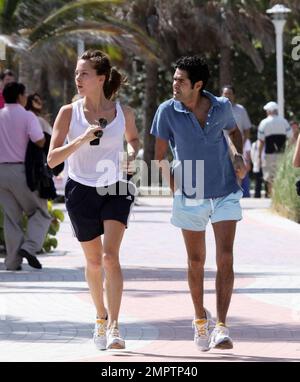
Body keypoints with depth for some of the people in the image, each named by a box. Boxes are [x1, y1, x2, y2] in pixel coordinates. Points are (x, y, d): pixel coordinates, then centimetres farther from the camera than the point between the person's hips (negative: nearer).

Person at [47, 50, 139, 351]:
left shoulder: (123, 112, -5)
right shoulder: (69, 113, -8)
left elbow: (133, 138, 18)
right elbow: (52, 159, -12)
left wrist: (131, 153, -5)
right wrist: (82, 139, -26)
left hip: (115, 190, -1)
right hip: (81, 191, 1)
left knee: (110, 256, -17)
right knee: (93, 261, 11)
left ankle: (113, 327, -17)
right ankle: (101, 317, 34)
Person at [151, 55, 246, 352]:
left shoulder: (221, 107, -6)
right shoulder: (168, 111, -10)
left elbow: (234, 131, 16)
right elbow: (160, 154, 1)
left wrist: (240, 156, 0)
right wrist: (173, 185, -4)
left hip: (225, 193, 0)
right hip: (191, 196, 0)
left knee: (225, 258, -11)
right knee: (196, 262, 9)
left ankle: (221, 327, -11)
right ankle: (200, 319, 32)